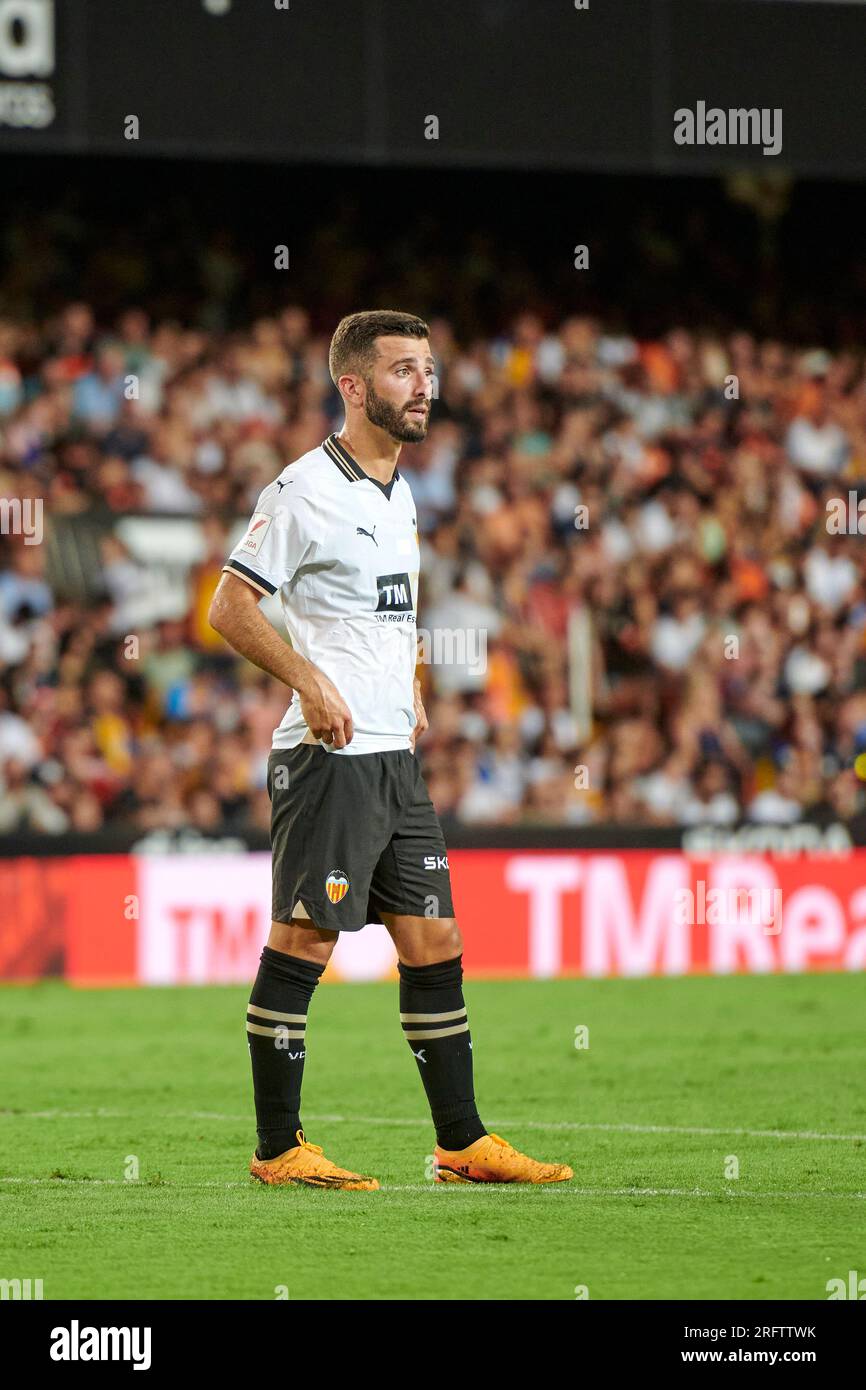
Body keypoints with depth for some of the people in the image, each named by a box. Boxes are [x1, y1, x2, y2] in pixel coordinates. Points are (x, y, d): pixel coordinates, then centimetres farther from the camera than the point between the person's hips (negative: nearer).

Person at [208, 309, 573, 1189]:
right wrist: (310, 681, -20)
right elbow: (231, 607, -12)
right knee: (303, 942, -6)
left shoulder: (399, 494, 17)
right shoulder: (305, 490, -9)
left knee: (434, 943, 7)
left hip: (394, 756, 8)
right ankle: (278, 1148, -1)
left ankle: (462, 1143, 11)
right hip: (326, 757, -8)